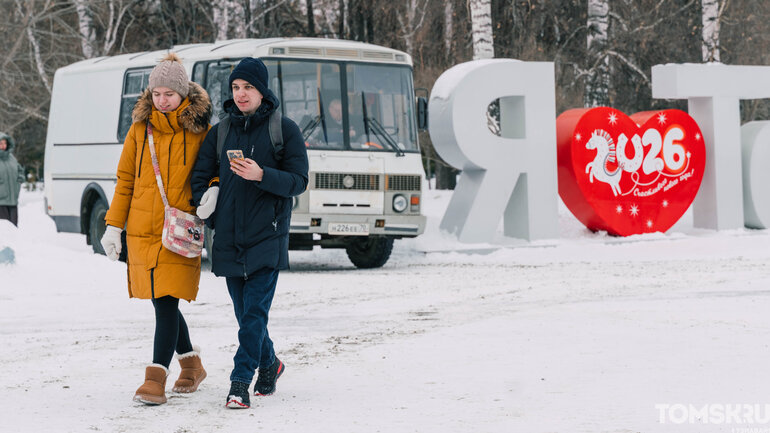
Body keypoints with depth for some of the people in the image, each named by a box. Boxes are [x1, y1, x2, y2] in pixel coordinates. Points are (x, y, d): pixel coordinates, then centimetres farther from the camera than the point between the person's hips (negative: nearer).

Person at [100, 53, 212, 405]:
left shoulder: (199, 131, -1)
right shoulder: (140, 129, 7)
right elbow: (125, 178, 12)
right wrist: (114, 225, 8)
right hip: (142, 231, 4)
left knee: (167, 302, -11)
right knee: (163, 302, 10)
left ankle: (156, 378, -10)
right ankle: (191, 364, 29)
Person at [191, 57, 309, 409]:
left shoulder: (284, 129, -1)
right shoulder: (220, 132, 11)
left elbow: (298, 181, -5)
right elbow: (201, 177, 13)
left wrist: (261, 175, -21)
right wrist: (210, 216, -2)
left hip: (267, 236, -4)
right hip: (229, 240, 4)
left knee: (255, 311, -12)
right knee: (244, 312, 11)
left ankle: (241, 381, -10)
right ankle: (268, 364, 33)